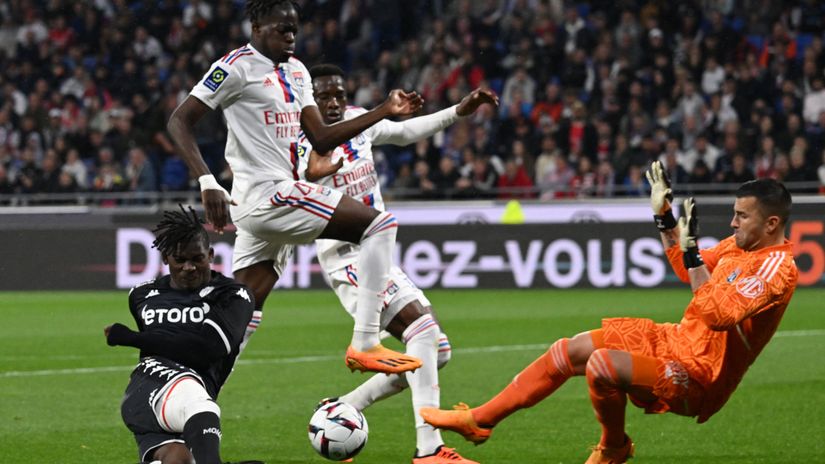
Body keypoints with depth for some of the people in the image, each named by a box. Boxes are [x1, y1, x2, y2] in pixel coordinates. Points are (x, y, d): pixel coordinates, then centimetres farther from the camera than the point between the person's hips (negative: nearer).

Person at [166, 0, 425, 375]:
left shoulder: (296, 72, 18)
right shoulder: (237, 68, -8)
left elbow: (321, 139, 17)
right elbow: (179, 122, -11)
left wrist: (385, 111, 9)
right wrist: (208, 183, -23)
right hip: (265, 193, -9)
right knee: (380, 225, -11)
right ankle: (364, 344, -13)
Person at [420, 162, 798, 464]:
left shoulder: (778, 268, -22)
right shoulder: (740, 244, 7)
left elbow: (719, 316, -33)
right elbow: (687, 270, 25)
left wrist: (693, 253, -31)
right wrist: (664, 215, 17)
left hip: (700, 375, -10)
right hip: (677, 339, 10)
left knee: (602, 365, -30)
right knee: (569, 351, 7)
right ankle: (479, 420, 16)